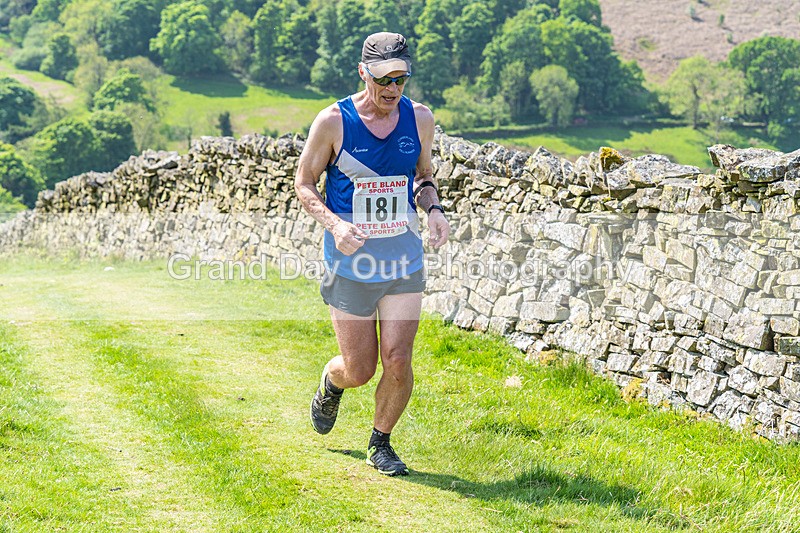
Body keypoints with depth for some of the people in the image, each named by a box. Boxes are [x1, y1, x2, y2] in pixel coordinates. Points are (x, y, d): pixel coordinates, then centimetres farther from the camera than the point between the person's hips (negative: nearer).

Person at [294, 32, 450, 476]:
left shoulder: (420, 118, 0)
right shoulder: (333, 122, -10)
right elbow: (304, 184, -1)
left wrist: (433, 208, -4)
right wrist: (334, 223, -20)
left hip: (405, 262, 2)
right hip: (350, 264, -2)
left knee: (398, 363, -6)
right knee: (359, 370, 5)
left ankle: (381, 444, 19)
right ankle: (331, 385, 43)